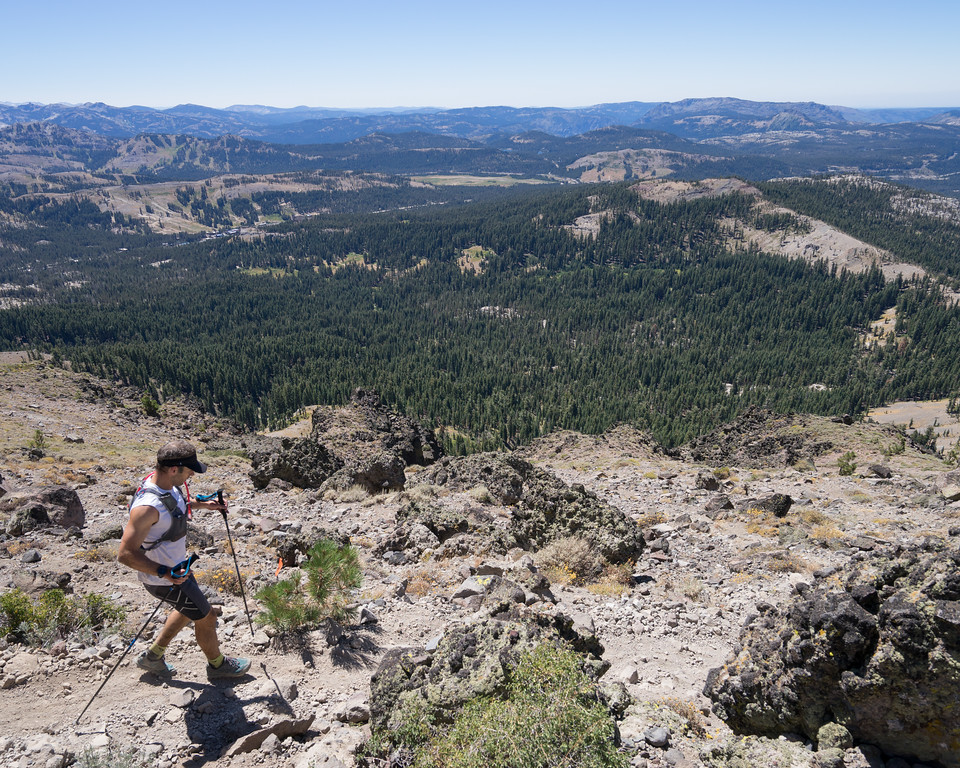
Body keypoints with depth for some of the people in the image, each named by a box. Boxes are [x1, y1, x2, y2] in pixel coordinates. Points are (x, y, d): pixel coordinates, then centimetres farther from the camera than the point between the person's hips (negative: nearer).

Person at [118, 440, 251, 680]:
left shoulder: (169, 485, -7)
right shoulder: (148, 506, -36)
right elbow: (126, 553, -33)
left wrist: (202, 504, 10)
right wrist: (164, 572, -38)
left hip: (176, 567, 9)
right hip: (164, 578, -9)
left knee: (190, 608, 30)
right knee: (206, 617, 8)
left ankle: (152, 657, 45)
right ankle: (217, 665, 35)